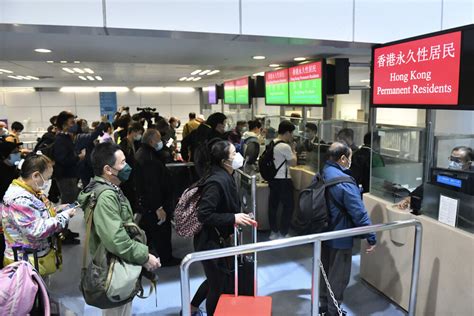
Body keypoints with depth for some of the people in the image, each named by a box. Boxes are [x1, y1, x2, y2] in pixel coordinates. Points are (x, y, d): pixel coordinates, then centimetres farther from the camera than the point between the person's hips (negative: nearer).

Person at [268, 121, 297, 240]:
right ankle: (282, 234, 10)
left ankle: (274, 232, 24)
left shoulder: (271, 143, 6)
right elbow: (293, 162, -11)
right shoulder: (285, 146, -20)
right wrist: (293, 149, 0)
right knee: (289, 206, 5)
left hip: (272, 179, 9)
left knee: (273, 205, 13)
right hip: (283, 180, -8)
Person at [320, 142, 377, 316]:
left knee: (325, 272, 23)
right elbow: (359, 213, -25)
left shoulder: (321, 175, 1)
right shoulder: (344, 182, -25)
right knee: (339, 277, 11)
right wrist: (371, 238, -17)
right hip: (340, 238, -8)